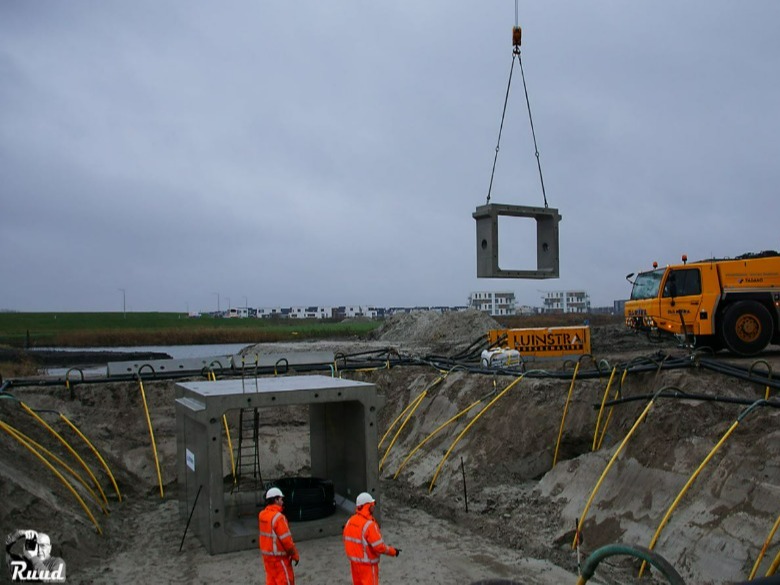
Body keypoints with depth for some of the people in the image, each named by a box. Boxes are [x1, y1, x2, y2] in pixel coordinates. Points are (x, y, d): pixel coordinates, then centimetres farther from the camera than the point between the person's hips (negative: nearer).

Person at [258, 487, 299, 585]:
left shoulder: (262, 515, 0)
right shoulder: (278, 517, -24)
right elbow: (286, 539, -20)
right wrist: (295, 555, -9)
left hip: (266, 555, 8)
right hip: (279, 557, -8)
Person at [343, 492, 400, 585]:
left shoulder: (349, 522, -2)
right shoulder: (369, 525, -25)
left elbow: (347, 541, 6)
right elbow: (379, 547, -23)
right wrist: (393, 551, -7)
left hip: (354, 562, 7)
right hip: (367, 564, -7)